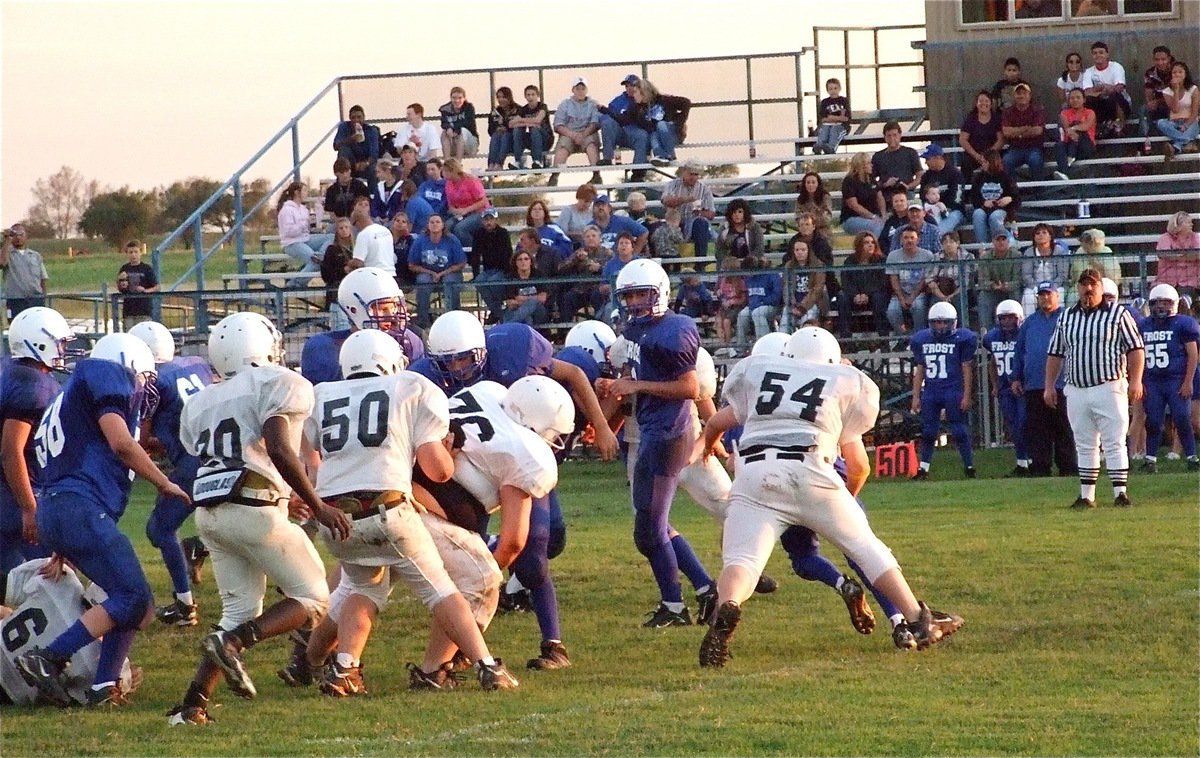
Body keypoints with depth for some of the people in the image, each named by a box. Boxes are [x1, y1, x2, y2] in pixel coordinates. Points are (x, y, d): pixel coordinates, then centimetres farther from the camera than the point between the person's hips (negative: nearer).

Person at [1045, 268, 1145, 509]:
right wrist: (1049, 386, 13)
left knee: (1114, 444, -7)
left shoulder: (1118, 315, 1)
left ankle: (1121, 493, -8)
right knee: (1085, 446, 9)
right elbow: (1055, 354, 18)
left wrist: (1135, 381, -11)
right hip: (1076, 390, 4)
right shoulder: (1066, 318, 13)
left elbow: (1136, 349, -2)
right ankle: (1087, 496, 12)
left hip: (1109, 387, -4)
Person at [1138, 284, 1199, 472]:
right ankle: (1150, 461, 9)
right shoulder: (1143, 326, 12)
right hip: (1152, 382, 4)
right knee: (1153, 423, 2)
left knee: (1182, 421, -7)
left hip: (1177, 380, -4)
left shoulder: (1183, 324, -2)